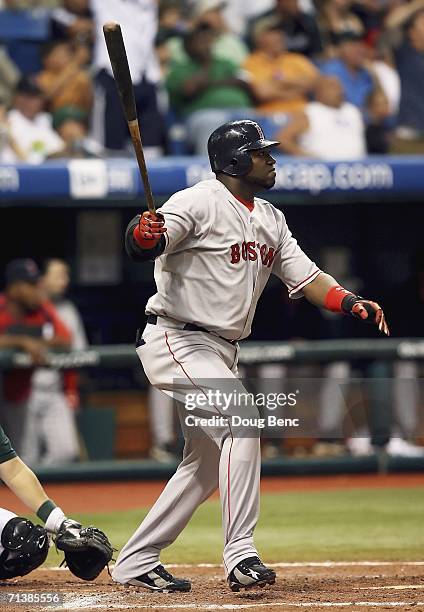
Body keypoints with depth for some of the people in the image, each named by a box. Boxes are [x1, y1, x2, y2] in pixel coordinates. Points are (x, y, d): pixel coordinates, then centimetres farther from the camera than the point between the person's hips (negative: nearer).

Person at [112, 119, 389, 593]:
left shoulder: (270, 220, 14)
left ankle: (135, 561, 20)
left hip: (220, 353, 10)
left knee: (207, 466, 12)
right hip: (176, 341, -10)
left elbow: (305, 277, 11)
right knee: (241, 421, -23)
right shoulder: (199, 203, -13)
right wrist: (143, 234, -49)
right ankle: (240, 556, -24)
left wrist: (350, 303, -6)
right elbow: (143, 248, -26)